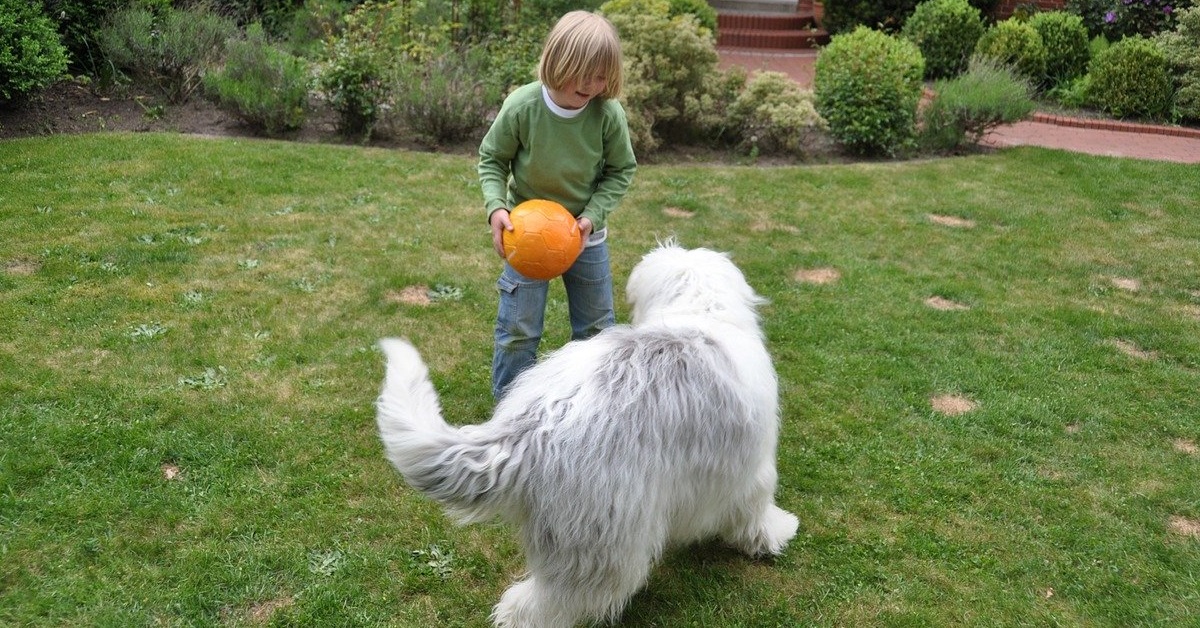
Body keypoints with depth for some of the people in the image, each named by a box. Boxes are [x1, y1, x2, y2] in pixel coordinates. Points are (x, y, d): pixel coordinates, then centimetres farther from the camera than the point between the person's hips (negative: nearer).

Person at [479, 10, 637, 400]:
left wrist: (592, 216, -18)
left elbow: (621, 171, -5)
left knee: (596, 327, 16)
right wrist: (496, 207, -23)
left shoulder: (609, 114, -20)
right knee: (518, 329, 6)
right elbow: (491, 159, -7)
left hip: (585, 234, 2)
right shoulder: (522, 106, -22)